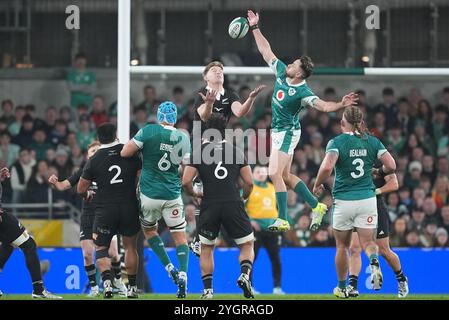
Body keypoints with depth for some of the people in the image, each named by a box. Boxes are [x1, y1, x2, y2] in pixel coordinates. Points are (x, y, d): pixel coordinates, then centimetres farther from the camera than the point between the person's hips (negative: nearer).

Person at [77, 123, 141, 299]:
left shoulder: (94, 160, -3)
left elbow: (81, 189, 2)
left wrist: (87, 195, 24)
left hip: (105, 210, -2)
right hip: (129, 208, 2)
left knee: (101, 248, 8)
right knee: (130, 246, 16)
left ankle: (107, 280, -17)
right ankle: (132, 287, 16)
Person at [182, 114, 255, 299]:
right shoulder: (236, 151, 8)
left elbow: (186, 181, -3)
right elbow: (249, 182, 6)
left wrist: (193, 194, 17)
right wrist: (243, 198, 26)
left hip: (209, 206, 0)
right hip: (233, 205, 0)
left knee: (206, 249, 18)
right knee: (247, 245, 13)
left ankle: (207, 289, 11)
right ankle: (245, 274, -15)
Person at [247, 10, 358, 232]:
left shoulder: (303, 93, -22)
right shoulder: (281, 72, -3)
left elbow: (324, 106, -32)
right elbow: (266, 51, 6)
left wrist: (342, 105, -50)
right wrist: (255, 28, 7)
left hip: (287, 133, -8)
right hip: (277, 131, 8)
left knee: (275, 174, -16)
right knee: (285, 176, 13)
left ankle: (282, 220, -13)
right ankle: (316, 206, 24)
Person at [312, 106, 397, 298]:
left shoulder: (337, 142, -8)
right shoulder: (373, 142, 2)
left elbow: (327, 167, -23)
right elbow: (391, 167, -2)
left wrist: (317, 185, -5)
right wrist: (379, 173, 19)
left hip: (343, 201, -2)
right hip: (367, 199, 2)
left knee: (342, 246, 14)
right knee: (367, 241, 5)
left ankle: (342, 288, 24)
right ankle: (374, 261, -29)